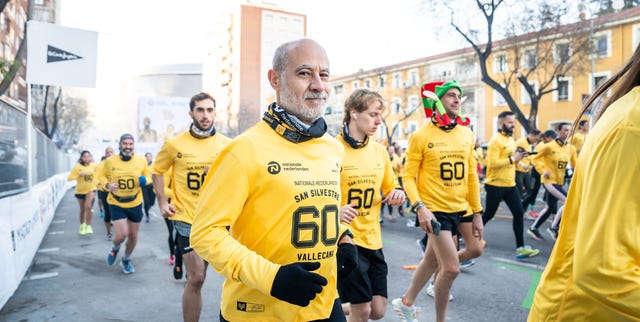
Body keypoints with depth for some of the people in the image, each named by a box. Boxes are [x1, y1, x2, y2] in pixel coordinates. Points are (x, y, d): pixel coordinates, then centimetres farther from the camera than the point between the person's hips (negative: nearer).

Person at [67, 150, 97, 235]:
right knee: (82, 210, 13)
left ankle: (88, 226, -12)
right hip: (80, 190, 0)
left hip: (91, 189, 0)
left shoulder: (93, 165, -6)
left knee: (88, 206, -22)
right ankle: (82, 225, 39)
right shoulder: (77, 167, -13)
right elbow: (69, 178, -16)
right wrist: (79, 174, -28)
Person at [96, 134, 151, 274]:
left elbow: (148, 177, 7)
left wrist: (144, 180, -17)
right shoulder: (110, 161, -8)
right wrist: (107, 185, -14)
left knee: (133, 235, 12)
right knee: (122, 235, -13)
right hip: (116, 204, -2)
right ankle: (115, 248, 26)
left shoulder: (141, 160, -6)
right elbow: (101, 176, 6)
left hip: (135, 204, 2)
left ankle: (126, 259, 40)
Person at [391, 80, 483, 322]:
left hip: (461, 209, 6)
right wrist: (419, 207, -22)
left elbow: (471, 175, 10)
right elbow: (408, 176, -10)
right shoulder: (422, 135, -9)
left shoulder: (467, 134, 6)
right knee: (451, 268, -6)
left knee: (432, 260, 17)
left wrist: (477, 212, 9)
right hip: (434, 209, -6)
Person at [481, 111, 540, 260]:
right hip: (495, 185, -8)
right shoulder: (496, 140, -15)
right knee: (488, 214, 5)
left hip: (510, 185, 8)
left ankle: (521, 248, 5)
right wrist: (512, 159, -21)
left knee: (519, 213, 1)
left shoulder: (511, 139, 13)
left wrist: (519, 157, 2)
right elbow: (493, 163, -24)